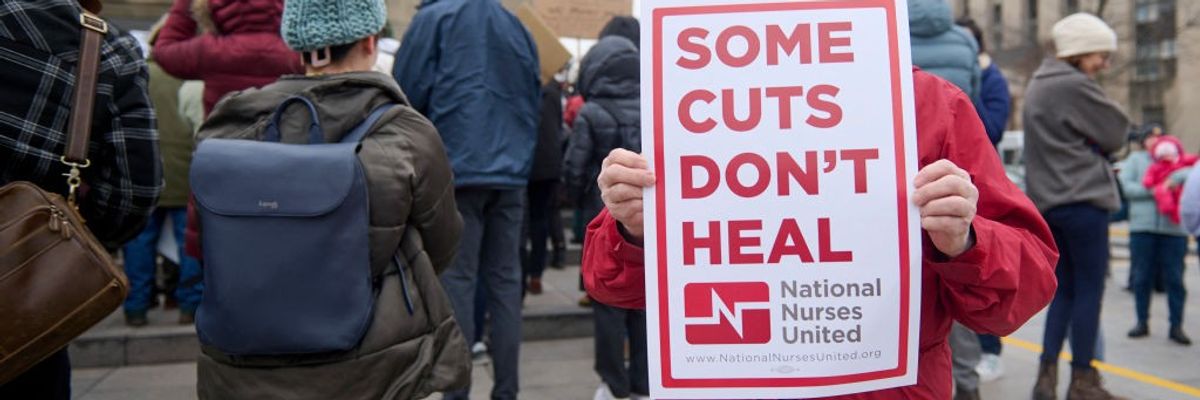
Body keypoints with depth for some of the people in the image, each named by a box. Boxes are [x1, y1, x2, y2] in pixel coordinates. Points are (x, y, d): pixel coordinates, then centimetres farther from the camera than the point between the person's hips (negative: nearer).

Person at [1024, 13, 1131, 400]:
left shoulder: (1037, 85, 15)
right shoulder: (1075, 85, -13)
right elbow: (1116, 133, -5)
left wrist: (1087, 149, 6)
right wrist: (1095, 146, 11)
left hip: (1048, 200, 9)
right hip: (1083, 198, -9)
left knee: (1064, 289, 11)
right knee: (1090, 290, 0)